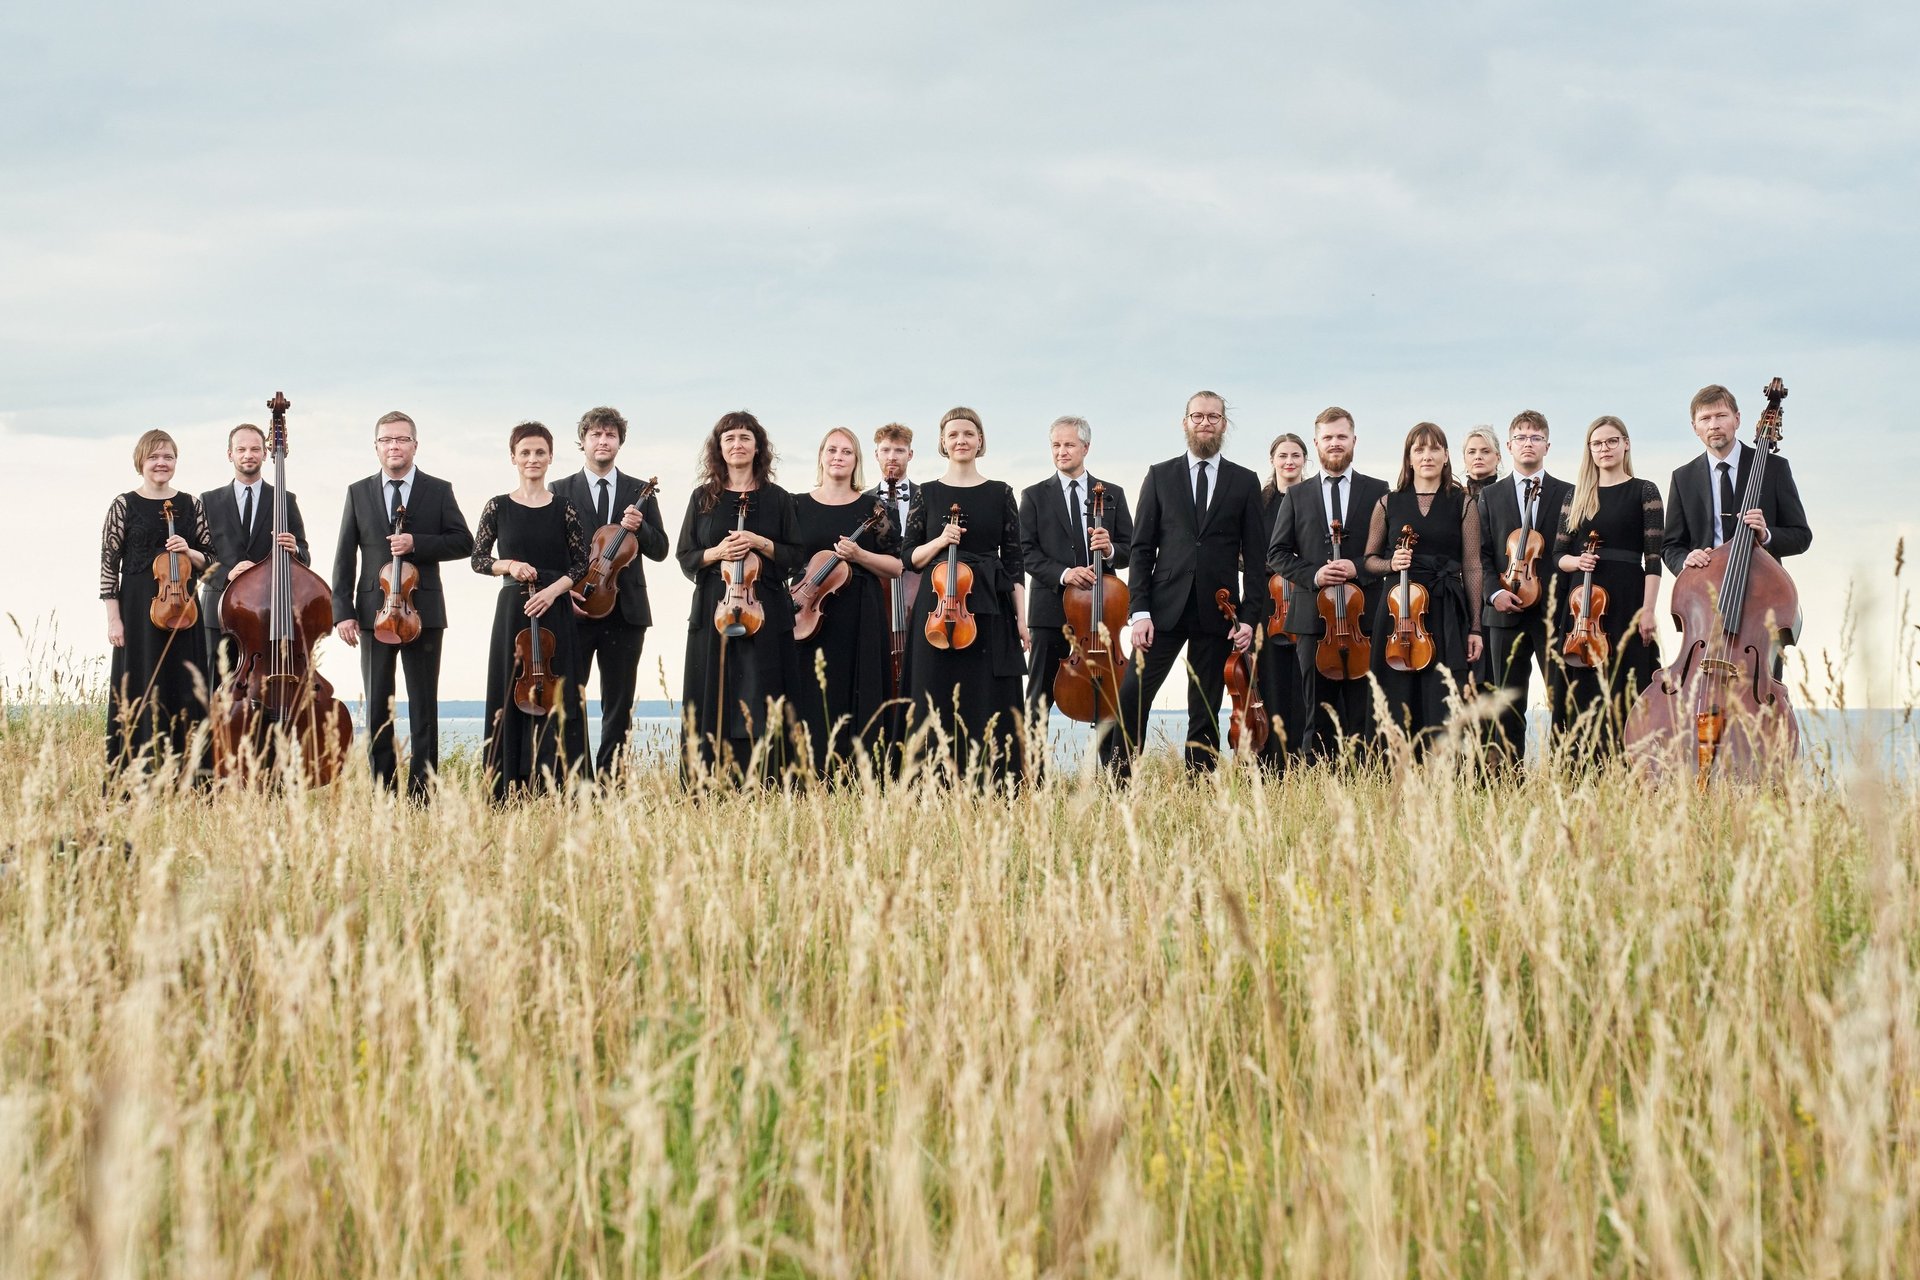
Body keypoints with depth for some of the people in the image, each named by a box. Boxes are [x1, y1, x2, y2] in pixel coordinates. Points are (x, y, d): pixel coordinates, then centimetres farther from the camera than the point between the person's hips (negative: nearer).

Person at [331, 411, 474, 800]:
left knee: (424, 709, 1)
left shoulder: (438, 491, 5)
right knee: (377, 708, 5)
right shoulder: (358, 493, 8)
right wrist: (343, 611, -4)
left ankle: (420, 794, 4)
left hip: (423, 611, -1)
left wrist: (416, 543, -15)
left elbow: (464, 542, 0)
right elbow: (345, 557, 5)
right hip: (374, 613, 1)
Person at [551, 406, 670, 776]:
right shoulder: (561, 491, 6)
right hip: (575, 608, -2)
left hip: (624, 609, 2)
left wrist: (638, 527, -12)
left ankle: (609, 777, 9)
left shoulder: (639, 493, 10)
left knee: (619, 704, 4)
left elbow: (659, 549, 7)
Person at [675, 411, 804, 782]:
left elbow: (795, 557, 6)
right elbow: (685, 556, 9)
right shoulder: (703, 498, 10)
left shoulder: (777, 498, 8)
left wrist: (760, 543, -10)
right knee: (711, 702, -2)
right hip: (712, 610, 1)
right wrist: (716, 553, -10)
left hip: (763, 613, -1)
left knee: (760, 706, -4)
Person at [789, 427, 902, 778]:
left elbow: (896, 567, 4)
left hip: (860, 620, 0)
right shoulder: (798, 505, 9)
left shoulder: (872, 507, 7)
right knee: (812, 703, -3)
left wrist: (859, 555, -12)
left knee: (858, 701, -2)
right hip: (810, 617, 0)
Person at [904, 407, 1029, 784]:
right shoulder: (927, 493, 8)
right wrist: (940, 541, -12)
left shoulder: (1000, 493, 7)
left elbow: (1013, 560, 5)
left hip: (990, 612, 0)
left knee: (991, 707, -3)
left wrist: (1021, 618, -1)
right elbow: (911, 557, 7)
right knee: (939, 706, -1)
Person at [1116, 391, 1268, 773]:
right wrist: (1140, 611, -6)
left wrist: (1251, 617, -3)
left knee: (1205, 713, 4)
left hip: (1217, 615, 0)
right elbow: (1142, 548, 5)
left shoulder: (1244, 482, 9)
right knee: (1131, 698, -11)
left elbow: (1254, 556, 7)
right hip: (1165, 609, 0)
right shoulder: (1160, 476, 8)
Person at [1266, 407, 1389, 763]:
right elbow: (1277, 553, 10)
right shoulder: (1297, 497, 13)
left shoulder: (1378, 492, 9)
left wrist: (1359, 568, -11)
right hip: (1313, 615, 1)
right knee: (1317, 716, 3)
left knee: (1362, 713, -2)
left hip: (1364, 616, -1)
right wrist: (1312, 574, -7)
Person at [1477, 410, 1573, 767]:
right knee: (1507, 707, 4)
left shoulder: (1567, 495, 8)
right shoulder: (1490, 496, 12)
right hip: (1506, 613, 2)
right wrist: (1494, 592, -8)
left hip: (1554, 611, -2)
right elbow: (1482, 554, 8)